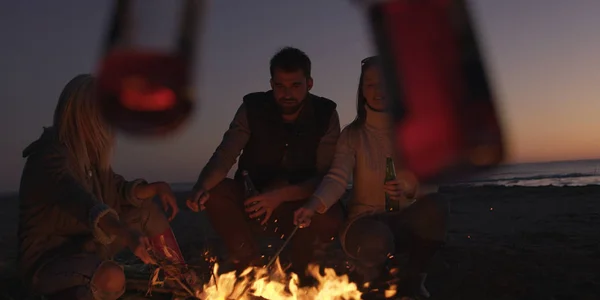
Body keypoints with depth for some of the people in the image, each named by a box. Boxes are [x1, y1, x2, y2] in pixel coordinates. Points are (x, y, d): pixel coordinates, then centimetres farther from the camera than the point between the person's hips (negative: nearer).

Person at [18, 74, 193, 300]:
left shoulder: (91, 152, 2)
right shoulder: (49, 156, -25)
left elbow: (119, 190, 14)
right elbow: (79, 200, -43)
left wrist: (158, 188, -2)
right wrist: (127, 233, -58)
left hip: (84, 244, 9)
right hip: (47, 259, -9)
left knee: (146, 208, 10)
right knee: (112, 277, -38)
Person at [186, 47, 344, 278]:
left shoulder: (325, 115, -9)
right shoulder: (253, 108, -8)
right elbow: (225, 155, -20)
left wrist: (282, 195, -30)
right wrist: (202, 186, -42)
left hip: (303, 208, -1)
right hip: (253, 205, 1)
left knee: (331, 217, -32)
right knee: (216, 192, -27)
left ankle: (297, 278, -4)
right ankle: (251, 264, -11)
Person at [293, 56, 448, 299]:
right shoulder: (352, 134, -3)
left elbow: (431, 183, -4)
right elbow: (337, 178, -19)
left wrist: (409, 189, -28)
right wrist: (313, 205, -40)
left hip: (405, 218, 2)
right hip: (365, 220, -2)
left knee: (433, 207, -31)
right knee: (375, 240, -38)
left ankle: (413, 280, -6)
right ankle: (380, 279, 3)